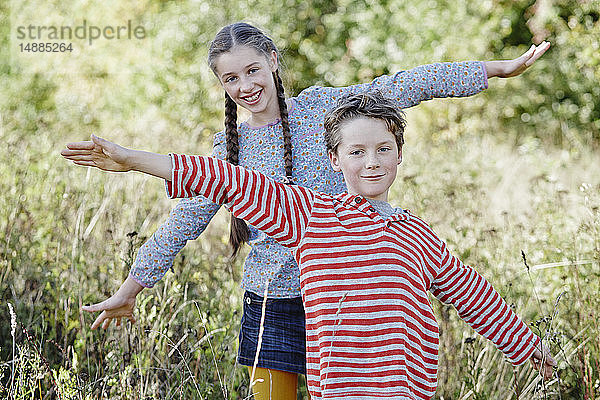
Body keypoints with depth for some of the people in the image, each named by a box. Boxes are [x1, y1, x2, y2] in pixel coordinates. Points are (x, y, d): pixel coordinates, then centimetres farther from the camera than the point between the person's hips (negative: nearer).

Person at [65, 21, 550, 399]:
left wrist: (501, 68, -6)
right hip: (273, 298, 2)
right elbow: (186, 220, 9)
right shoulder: (229, 146, 5)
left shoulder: (321, 107, -1)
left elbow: (405, 87, -4)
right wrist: (129, 290, 11)